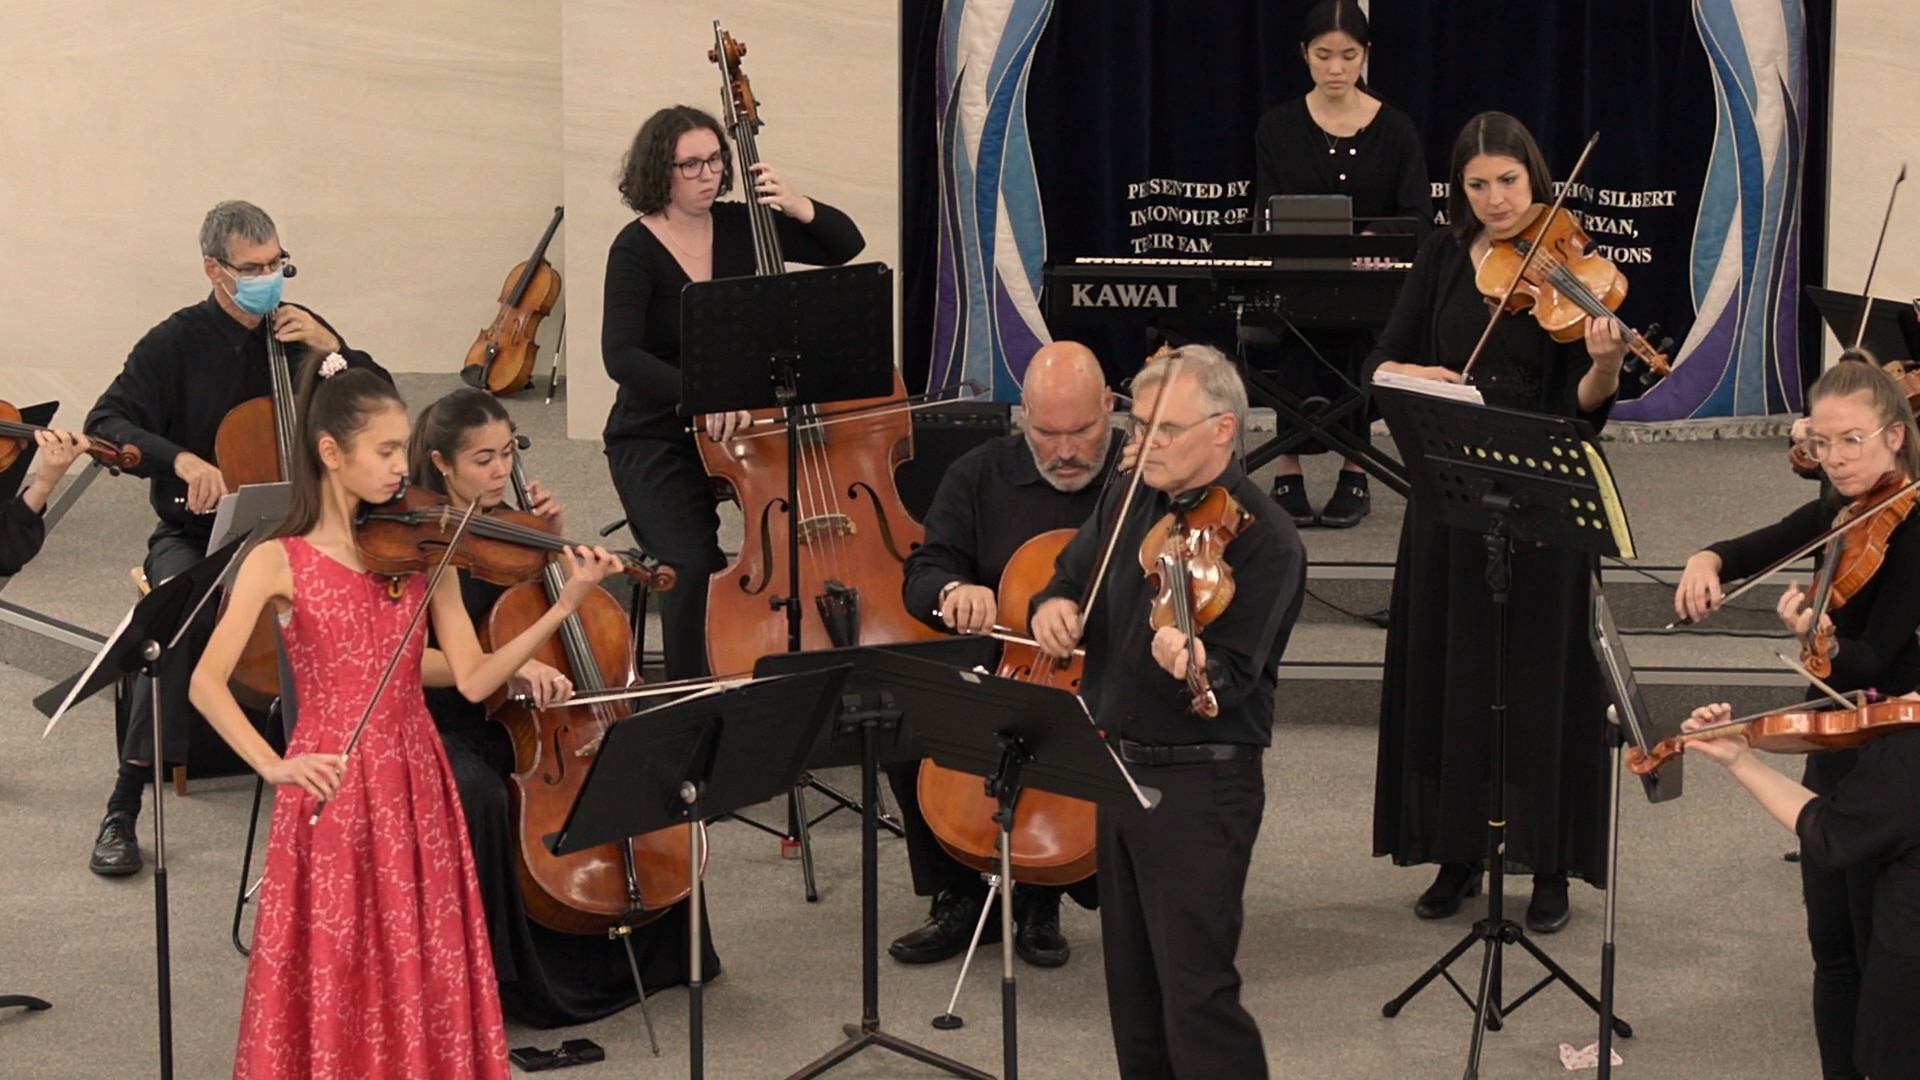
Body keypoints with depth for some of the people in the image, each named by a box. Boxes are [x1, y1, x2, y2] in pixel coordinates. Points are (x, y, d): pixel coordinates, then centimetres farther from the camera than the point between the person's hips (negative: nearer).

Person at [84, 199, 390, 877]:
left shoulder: (299, 332, 6)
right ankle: (122, 810, -27)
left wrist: (334, 352, -10)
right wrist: (180, 459, -31)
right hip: (195, 535, -2)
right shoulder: (178, 343, -4)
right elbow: (107, 424, -13)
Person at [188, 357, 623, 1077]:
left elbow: (473, 681, -2)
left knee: (425, 977, 6)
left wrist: (565, 606, -12)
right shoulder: (281, 563, -6)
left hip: (417, 786, 3)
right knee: (332, 980, 1)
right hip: (331, 792, -3)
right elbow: (206, 684, -13)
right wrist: (273, 766, -26)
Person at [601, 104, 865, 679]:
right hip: (656, 442, -4)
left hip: (739, 429, 4)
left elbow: (847, 245, 8)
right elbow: (621, 356, -25)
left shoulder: (738, 228, 2)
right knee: (696, 566, -28)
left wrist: (798, 207, -11)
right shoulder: (637, 249, -11)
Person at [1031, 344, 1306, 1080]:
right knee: (1132, 986, 16)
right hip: (1118, 767, 8)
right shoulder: (1127, 504, 7)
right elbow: (1070, 575, 17)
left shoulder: (1263, 540, -15)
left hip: (1200, 784, -8)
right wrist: (1053, 605, -8)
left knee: (1195, 993, -10)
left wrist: (1193, 665, -44)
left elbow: (1235, 680, -21)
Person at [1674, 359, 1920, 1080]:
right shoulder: (1842, 512, 5)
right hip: (1833, 752, 8)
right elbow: (1764, 546, 10)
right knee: (1832, 951, 14)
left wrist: (1821, 641, -45)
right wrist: (1710, 560, -13)